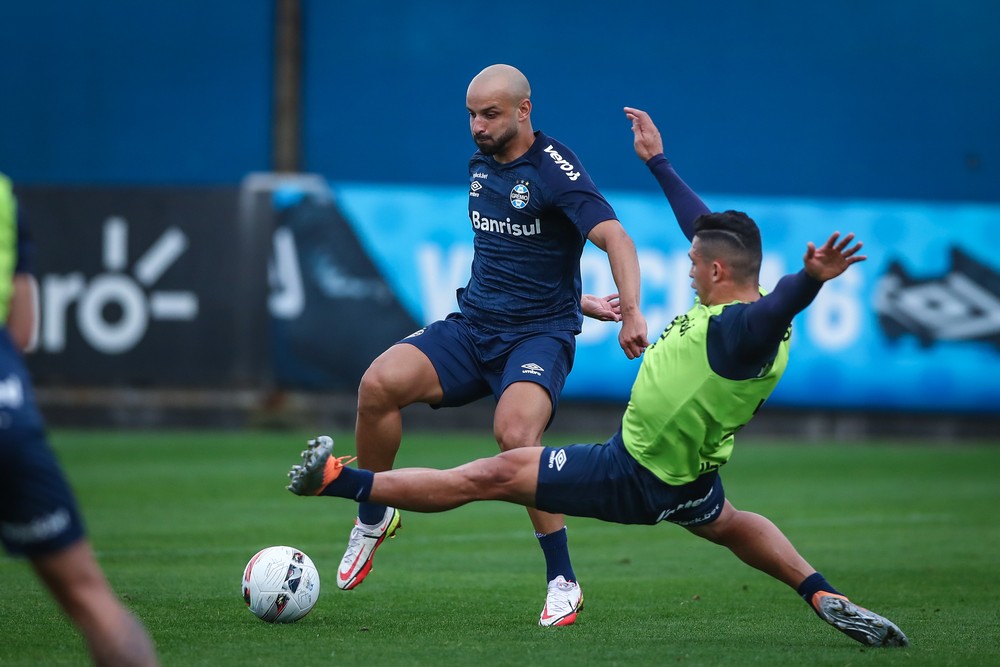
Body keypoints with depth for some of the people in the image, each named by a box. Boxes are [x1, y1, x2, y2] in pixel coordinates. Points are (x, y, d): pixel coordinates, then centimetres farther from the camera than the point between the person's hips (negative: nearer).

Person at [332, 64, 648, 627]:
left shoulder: (555, 170, -11)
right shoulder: (480, 166, 12)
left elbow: (614, 237, -23)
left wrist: (631, 311, -39)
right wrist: (580, 301, 17)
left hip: (540, 336, -6)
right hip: (472, 327, 6)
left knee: (515, 434, -32)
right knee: (380, 382, -20)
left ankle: (563, 582, -17)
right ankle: (373, 519, 3)